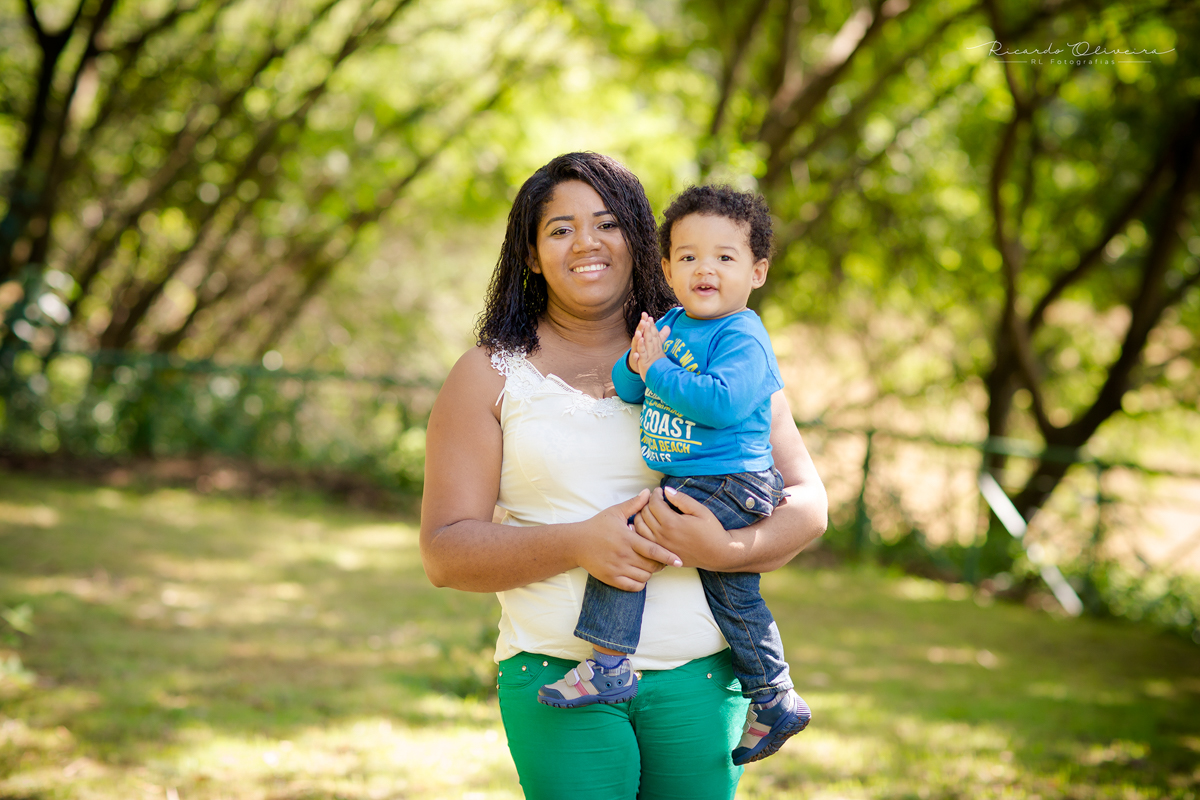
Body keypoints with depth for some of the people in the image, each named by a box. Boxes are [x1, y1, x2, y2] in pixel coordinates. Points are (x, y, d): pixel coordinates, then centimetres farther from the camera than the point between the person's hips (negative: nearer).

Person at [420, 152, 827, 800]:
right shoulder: (490, 375, 6)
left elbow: (807, 503, 5)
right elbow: (444, 553, -1)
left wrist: (723, 549, -16)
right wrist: (577, 544, -17)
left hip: (700, 673, 1)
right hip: (558, 672, -1)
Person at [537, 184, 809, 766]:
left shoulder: (742, 337, -14)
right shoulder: (670, 325, 11)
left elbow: (723, 402, -28)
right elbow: (625, 387, 8)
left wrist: (658, 370, -21)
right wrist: (636, 365, -15)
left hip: (728, 487, -9)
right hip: (688, 486, 9)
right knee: (730, 592, 16)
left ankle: (609, 664, -12)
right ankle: (775, 700, 28)